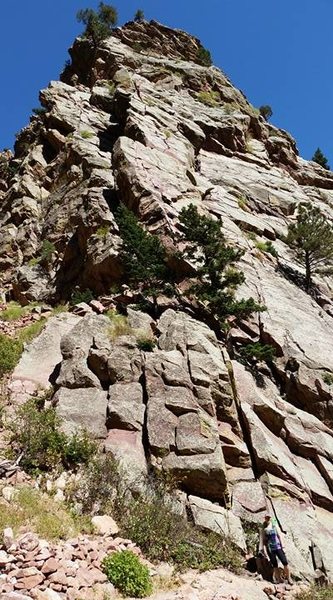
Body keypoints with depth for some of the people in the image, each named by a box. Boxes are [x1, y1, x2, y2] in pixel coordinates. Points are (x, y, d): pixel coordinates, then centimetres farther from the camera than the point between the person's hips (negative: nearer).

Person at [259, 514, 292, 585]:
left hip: (278, 546, 0)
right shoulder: (263, 529, 4)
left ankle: (288, 578, 6)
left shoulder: (275, 525, 4)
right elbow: (262, 539, 5)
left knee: (285, 562, -6)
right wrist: (261, 548, 0)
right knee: (274, 564, 4)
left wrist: (282, 545, -3)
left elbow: (279, 535, 4)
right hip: (270, 549, 0)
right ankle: (278, 579, 16)